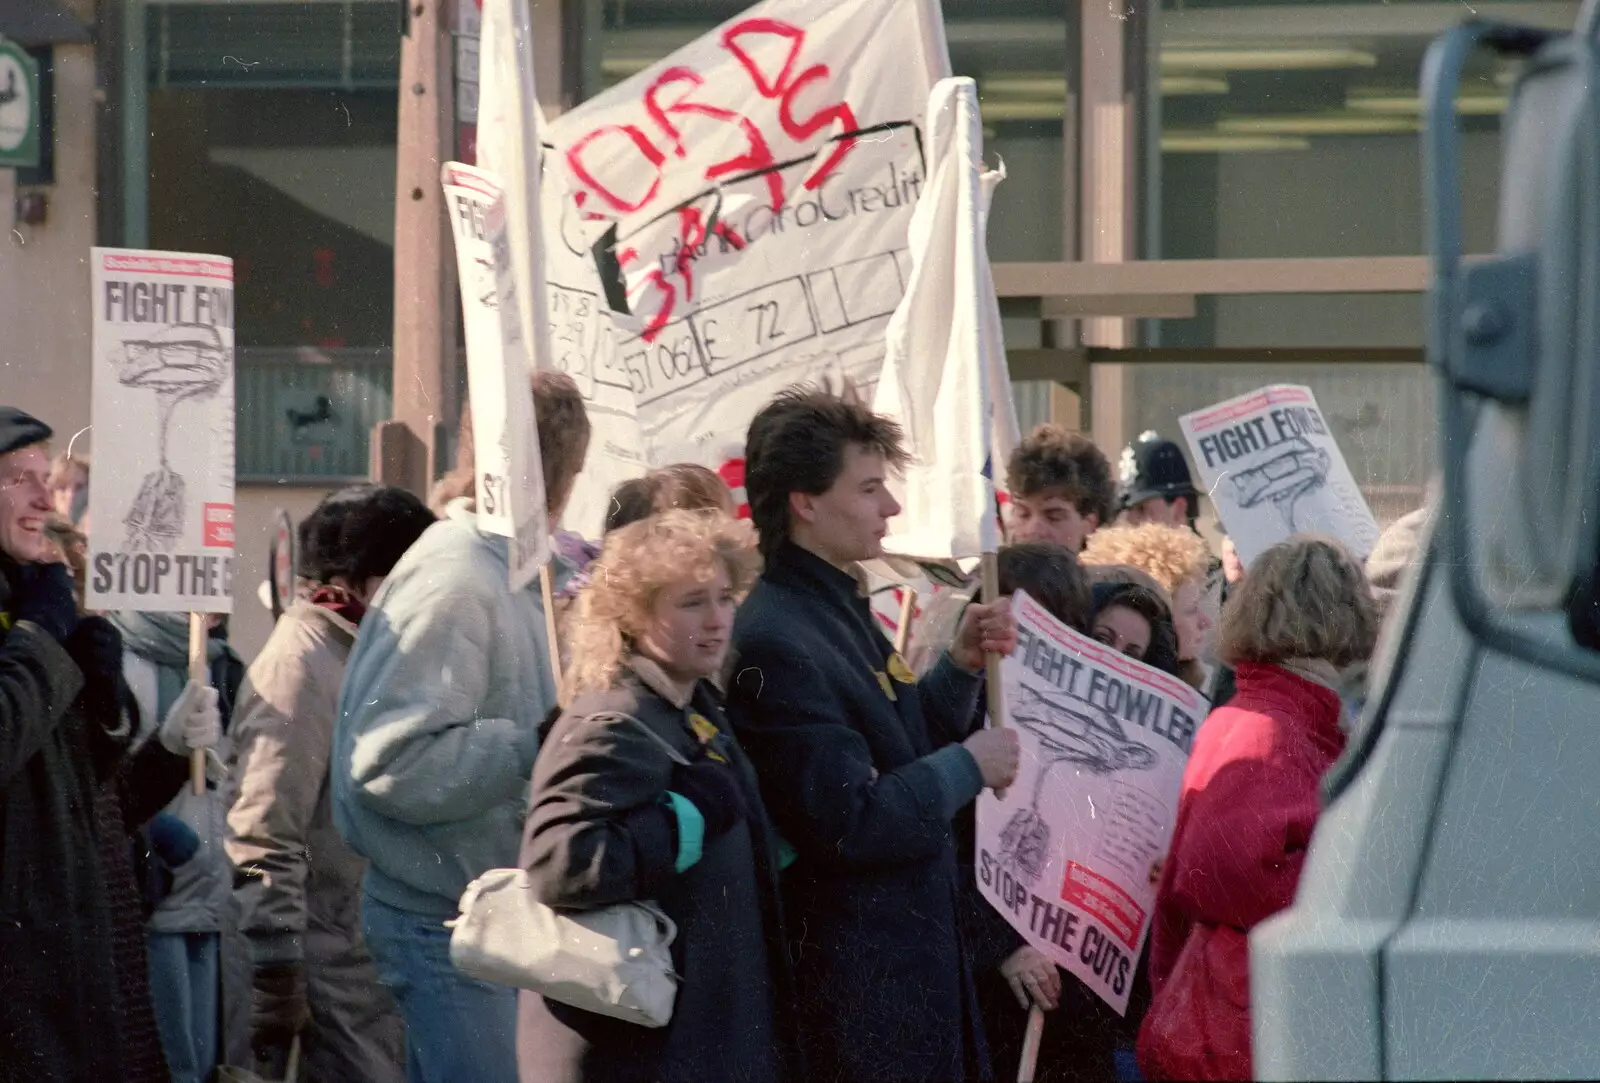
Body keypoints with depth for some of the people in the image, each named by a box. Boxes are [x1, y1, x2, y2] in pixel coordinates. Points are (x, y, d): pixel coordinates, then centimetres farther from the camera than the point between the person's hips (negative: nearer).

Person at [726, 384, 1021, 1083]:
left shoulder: (841, 606, 11)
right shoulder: (776, 643, -21)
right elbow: (850, 824, -25)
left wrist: (962, 666, 4)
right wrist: (966, 768, -13)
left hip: (914, 956, 10)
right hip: (857, 982, -10)